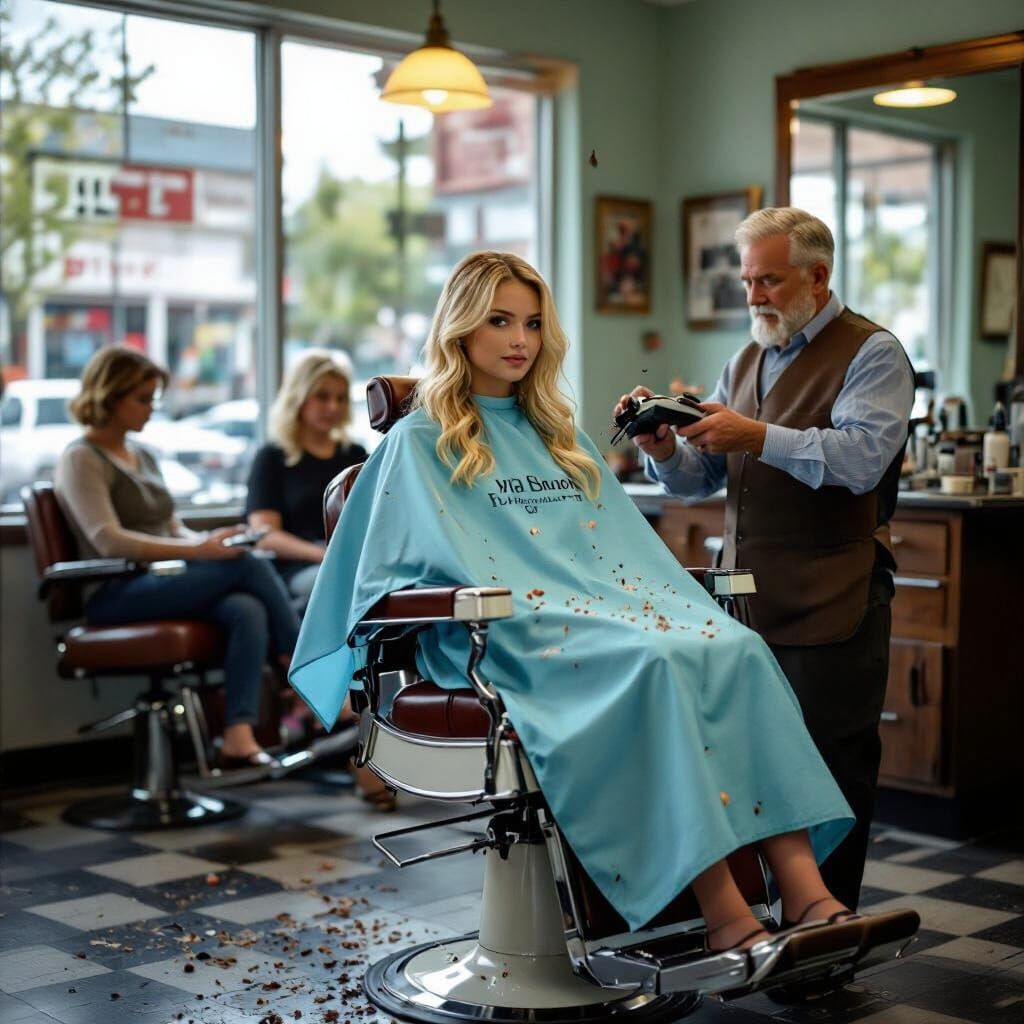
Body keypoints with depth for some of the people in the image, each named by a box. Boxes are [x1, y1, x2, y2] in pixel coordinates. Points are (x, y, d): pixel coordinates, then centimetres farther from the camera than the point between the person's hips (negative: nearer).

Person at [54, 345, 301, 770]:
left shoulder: (143, 455, 20)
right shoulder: (81, 460, -4)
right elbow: (110, 542, -17)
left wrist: (211, 542, -2)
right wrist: (198, 550, -25)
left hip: (164, 583, 7)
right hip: (116, 595, -7)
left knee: (248, 611, -26)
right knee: (248, 566, -25)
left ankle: (239, 738, -35)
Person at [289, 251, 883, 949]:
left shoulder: (559, 437, 28)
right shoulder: (421, 441, 9)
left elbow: (628, 544, 23)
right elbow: (423, 566, -2)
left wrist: (687, 606, 7)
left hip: (610, 604, 6)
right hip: (511, 632, -6)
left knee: (738, 649, -24)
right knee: (656, 664, -34)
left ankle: (805, 891, -33)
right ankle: (724, 915, -36)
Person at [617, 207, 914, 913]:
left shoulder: (871, 354, -2)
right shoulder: (747, 363, 20)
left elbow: (861, 458, -19)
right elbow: (699, 479, 16)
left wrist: (757, 437, -23)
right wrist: (664, 448, -5)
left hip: (829, 610, -6)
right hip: (749, 605, 6)